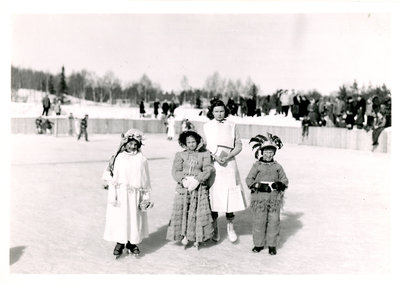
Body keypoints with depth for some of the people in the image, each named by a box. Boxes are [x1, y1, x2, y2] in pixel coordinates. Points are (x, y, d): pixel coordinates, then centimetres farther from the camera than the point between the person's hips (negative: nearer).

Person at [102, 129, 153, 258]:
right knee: (120, 218, 2)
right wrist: (113, 195, -5)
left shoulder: (142, 159, 0)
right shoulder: (119, 158, -2)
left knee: (135, 218, 7)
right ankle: (120, 243, 16)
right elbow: (113, 178, -1)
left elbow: (145, 180, 4)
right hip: (121, 194, -1)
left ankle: (132, 243, 23)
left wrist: (146, 197, 4)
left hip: (136, 195, 1)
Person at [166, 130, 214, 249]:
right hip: (183, 187, 0)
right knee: (182, 211, -3)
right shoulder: (180, 155, 10)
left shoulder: (205, 154, 9)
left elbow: (207, 170, -2)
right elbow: (175, 171, 1)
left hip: (199, 187, 0)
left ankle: (197, 238, 8)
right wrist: (183, 180, -17)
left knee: (198, 212, -2)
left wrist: (197, 180, -16)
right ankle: (184, 236, 9)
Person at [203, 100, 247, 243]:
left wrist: (228, 156, -9)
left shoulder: (231, 126, 9)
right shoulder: (206, 126, 8)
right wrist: (214, 156, -13)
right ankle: (214, 228, 14)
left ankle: (230, 225, 15)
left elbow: (239, 145, 7)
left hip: (229, 164, 0)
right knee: (212, 195, 0)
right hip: (211, 164, 0)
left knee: (230, 195, -4)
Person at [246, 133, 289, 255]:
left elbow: (284, 179, 11)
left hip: (275, 198, 2)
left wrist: (280, 184, -10)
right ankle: (259, 244, 18)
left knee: (274, 221, 3)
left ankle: (272, 245, 15)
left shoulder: (277, 166, 9)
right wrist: (258, 185, -16)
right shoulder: (257, 166, 2)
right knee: (259, 221, 3)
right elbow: (249, 179, 0)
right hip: (259, 198, -2)